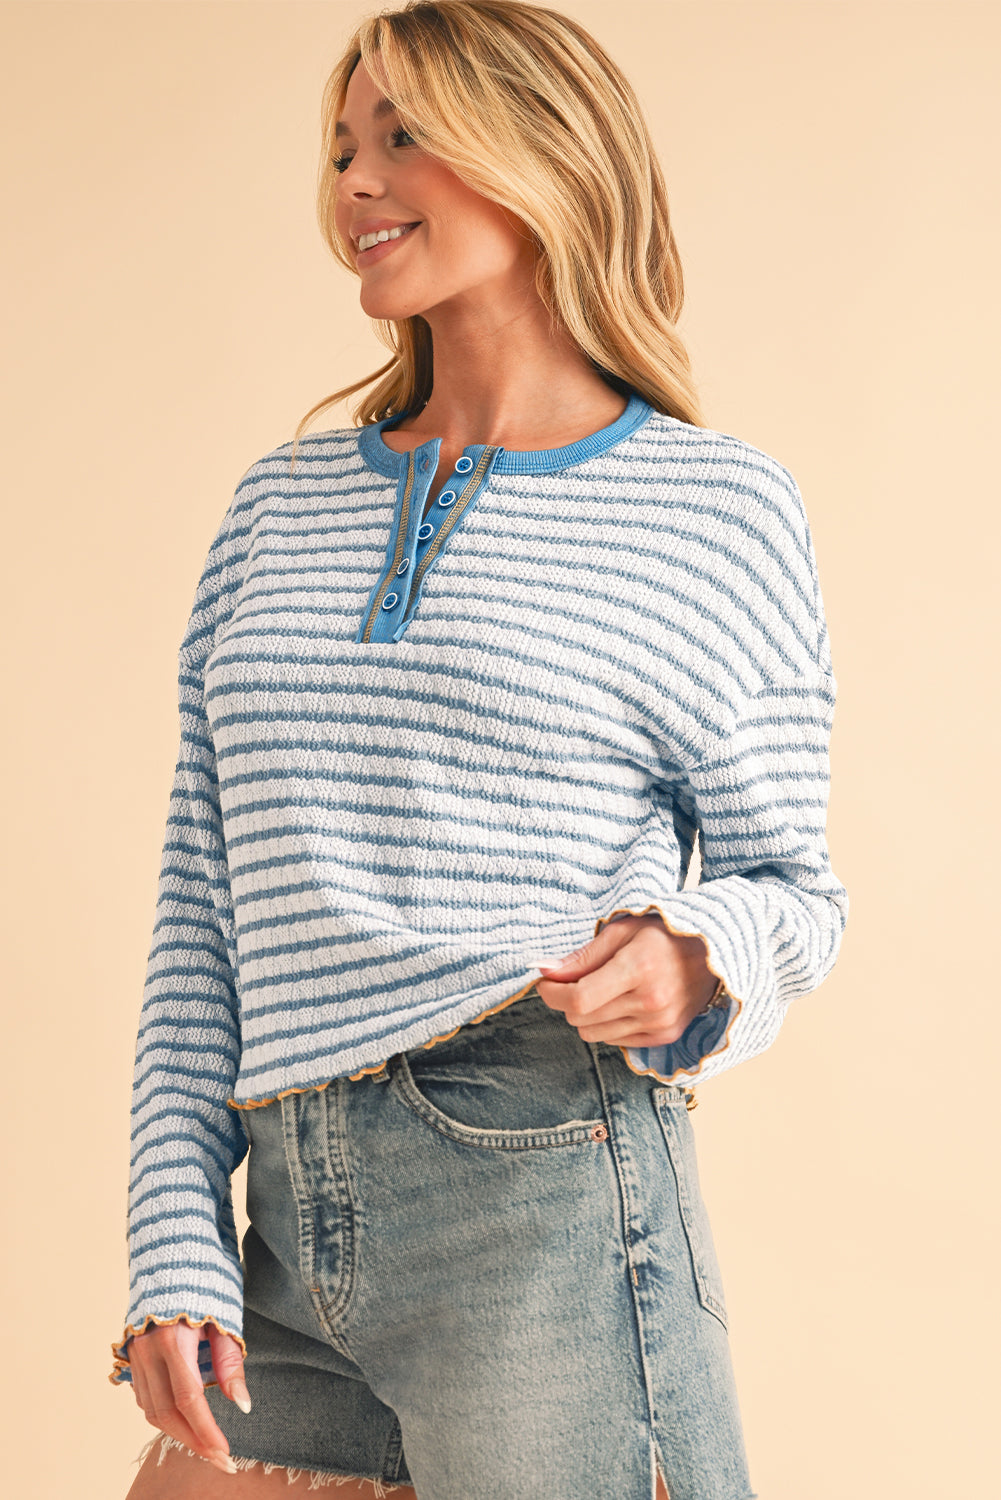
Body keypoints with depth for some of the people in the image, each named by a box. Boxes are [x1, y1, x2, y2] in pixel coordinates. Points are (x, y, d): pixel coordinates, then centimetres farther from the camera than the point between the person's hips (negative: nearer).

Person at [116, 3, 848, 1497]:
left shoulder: (713, 506, 2)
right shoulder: (280, 504, 14)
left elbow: (790, 881, 7)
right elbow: (201, 902, 10)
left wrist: (694, 954, -17)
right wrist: (178, 1246, 3)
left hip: (547, 1197, -4)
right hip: (294, 1229, 5)